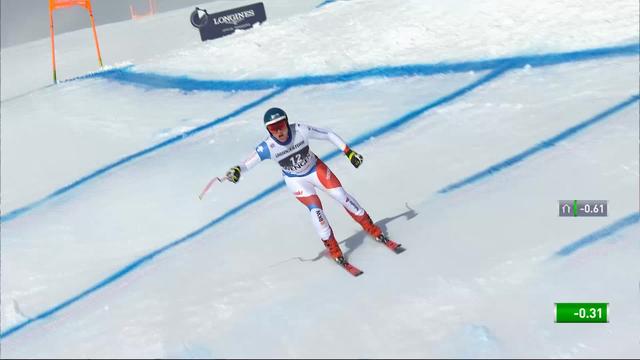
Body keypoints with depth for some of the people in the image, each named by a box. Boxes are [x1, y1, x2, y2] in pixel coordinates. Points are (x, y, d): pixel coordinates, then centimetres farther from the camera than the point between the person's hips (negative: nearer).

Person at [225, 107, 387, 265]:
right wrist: (236, 170, -55)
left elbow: (328, 134, -17)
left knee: (341, 195, -3)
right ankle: (332, 248, 5)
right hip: (295, 180, -1)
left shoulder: (300, 130, -28)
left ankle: (371, 228, 18)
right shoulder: (267, 147, -29)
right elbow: (247, 164, -33)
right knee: (315, 208, -15)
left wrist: (348, 152, -16)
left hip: (316, 168, 1)